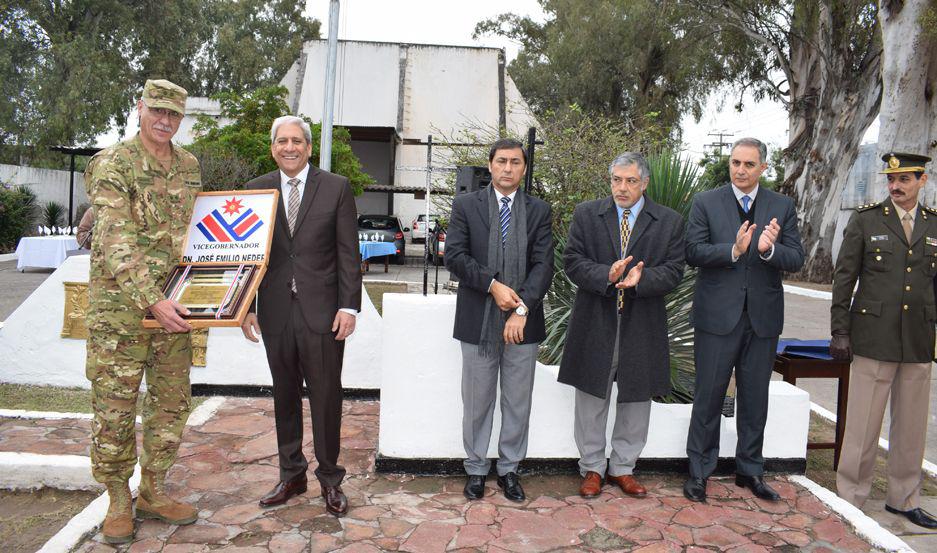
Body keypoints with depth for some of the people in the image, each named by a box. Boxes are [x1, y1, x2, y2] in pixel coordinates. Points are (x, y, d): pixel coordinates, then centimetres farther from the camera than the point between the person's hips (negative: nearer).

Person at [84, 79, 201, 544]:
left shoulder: (189, 166, 10)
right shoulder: (112, 165, -9)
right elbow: (118, 244, -19)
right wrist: (152, 301, -28)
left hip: (172, 301, 6)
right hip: (120, 303, -6)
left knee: (172, 401, 10)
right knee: (114, 405, 2)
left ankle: (153, 492, 24)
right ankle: (119, 502, 18)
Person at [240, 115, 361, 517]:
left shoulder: (336, 187, 0)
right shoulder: (257, 189, 8)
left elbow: (348, 253, -2)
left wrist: (348, 306, -8)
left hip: (322, 310, -3)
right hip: (275, 311, 3)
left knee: (326, 397, 3)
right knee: (284, 396, 13)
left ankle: (330, 479, 20)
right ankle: (291, 475, 29)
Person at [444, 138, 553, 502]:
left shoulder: (539, 210, 6)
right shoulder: (466, 205, 4)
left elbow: (543, 265, -3)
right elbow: (454, 255, -6)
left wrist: (522, 309, -15)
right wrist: (492, 285, -16)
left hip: (523, 321, 1)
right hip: (478, 320, -1)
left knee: (518, 403, 11)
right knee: (477, 402, 10)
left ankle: (509, 469, 27)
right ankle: (476, 469, 26)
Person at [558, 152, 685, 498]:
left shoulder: (669, 221, 2)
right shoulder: (586, 214, 2)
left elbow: (673, 272, -3)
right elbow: (573, 262, -5)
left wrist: (640, 279, -22)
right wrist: (607, 275, -22)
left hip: (642, 326, 1)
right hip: (595, 323, 0)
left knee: (636, 399, 11)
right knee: (591, 400, 9)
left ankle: (622, 468, 29)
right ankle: (592, 468, 25)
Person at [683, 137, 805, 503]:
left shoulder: (782, 207, 6)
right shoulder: (705, 202, 0)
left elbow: (796, 260, -1)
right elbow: (693, 252, -9)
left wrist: (769, 249, -22)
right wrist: (733, 249, -24)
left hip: (763, 317, 3)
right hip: (717, 316, -2)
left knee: (755, 398, 13)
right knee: (709, 397, 4)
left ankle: (750, 470, 29)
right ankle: (699, 471, 18)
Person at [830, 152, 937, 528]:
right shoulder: (866, 219, 0)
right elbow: (843, 278, -1)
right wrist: (839, 332, -5)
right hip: (873, 339, -3)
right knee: (863, 425, 1)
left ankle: (903, 499, 27)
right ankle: (849, 499, 13)